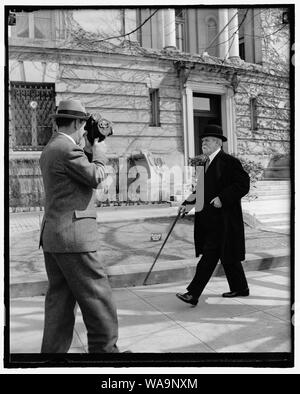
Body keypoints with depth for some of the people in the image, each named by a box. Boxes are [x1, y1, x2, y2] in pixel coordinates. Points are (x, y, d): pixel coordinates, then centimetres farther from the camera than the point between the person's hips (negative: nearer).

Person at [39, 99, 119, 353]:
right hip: (74, 236, -10)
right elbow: (96, 177, -10)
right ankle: (105, 348, 12)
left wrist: (87, 150, 17)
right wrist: (98, 151, 5)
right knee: (98, 301, 1)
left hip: (52, 236, 10)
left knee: (60, 301, 14)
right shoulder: (68, 149, -14)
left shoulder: (49, 150, 17)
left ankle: (53, 350, 20)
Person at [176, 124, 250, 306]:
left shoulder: (229, 162, -11)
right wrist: (188, 203, 9)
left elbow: (243, 184, -16)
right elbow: (204, 188, 20)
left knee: (210, 254, -7)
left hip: (223, 219, -9)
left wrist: (222, 198, -23)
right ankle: (240, 288, 30)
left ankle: (193, 294, -4)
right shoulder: (208, 163, 16)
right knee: (227, 255, 16)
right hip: (210, 218, 9)